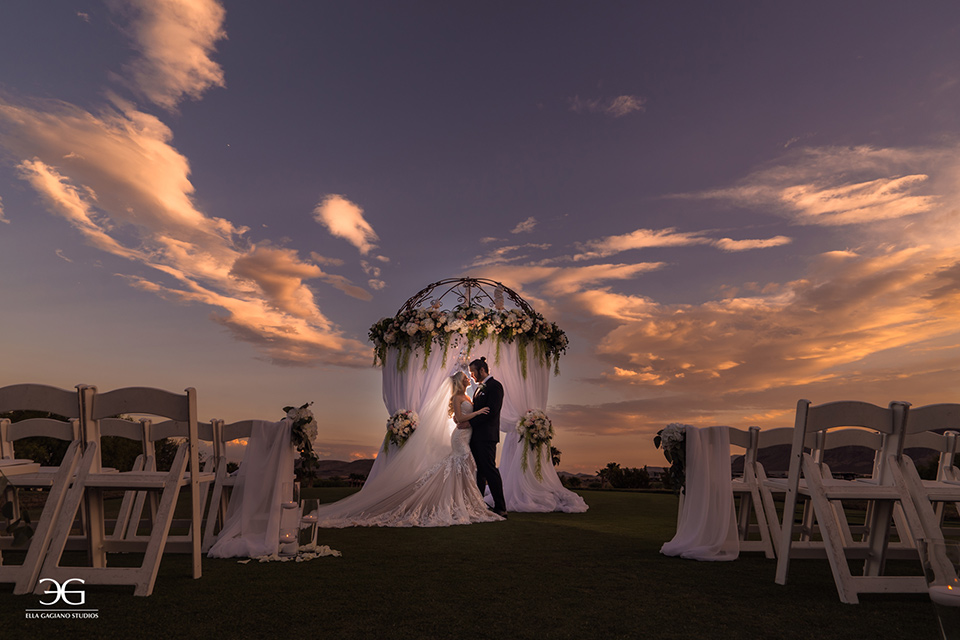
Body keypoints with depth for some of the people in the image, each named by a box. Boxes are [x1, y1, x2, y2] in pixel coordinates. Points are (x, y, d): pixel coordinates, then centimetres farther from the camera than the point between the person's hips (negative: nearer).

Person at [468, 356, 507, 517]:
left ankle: (500, 508, -1)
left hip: (486, 436, -9)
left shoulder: (494, 386, -10)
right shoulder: (480, 387, 19)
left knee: (490, 470, -7)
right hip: (476, 436, 9)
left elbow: (491, 411, -19)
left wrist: (469, 422, -17)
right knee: (480, 471, 13)